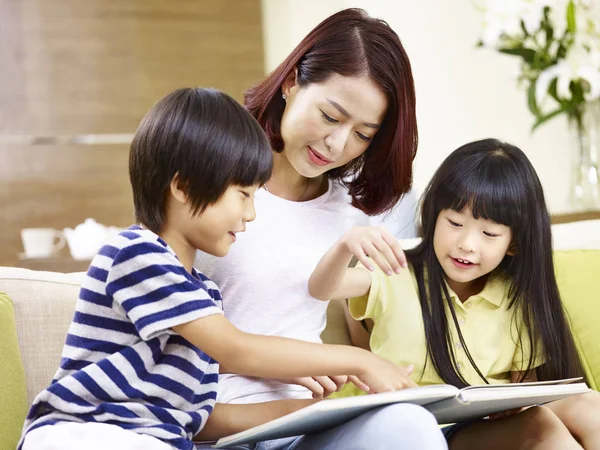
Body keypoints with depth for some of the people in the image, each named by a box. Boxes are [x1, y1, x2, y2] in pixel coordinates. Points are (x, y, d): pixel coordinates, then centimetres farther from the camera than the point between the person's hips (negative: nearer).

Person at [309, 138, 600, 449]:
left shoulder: (517, 299, 7)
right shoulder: (397, 277, -2)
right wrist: (346, 246, -38)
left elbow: (526, 379, 10)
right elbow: (322, 289, -16)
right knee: (540, 425, -30)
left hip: (498, 424, 5)